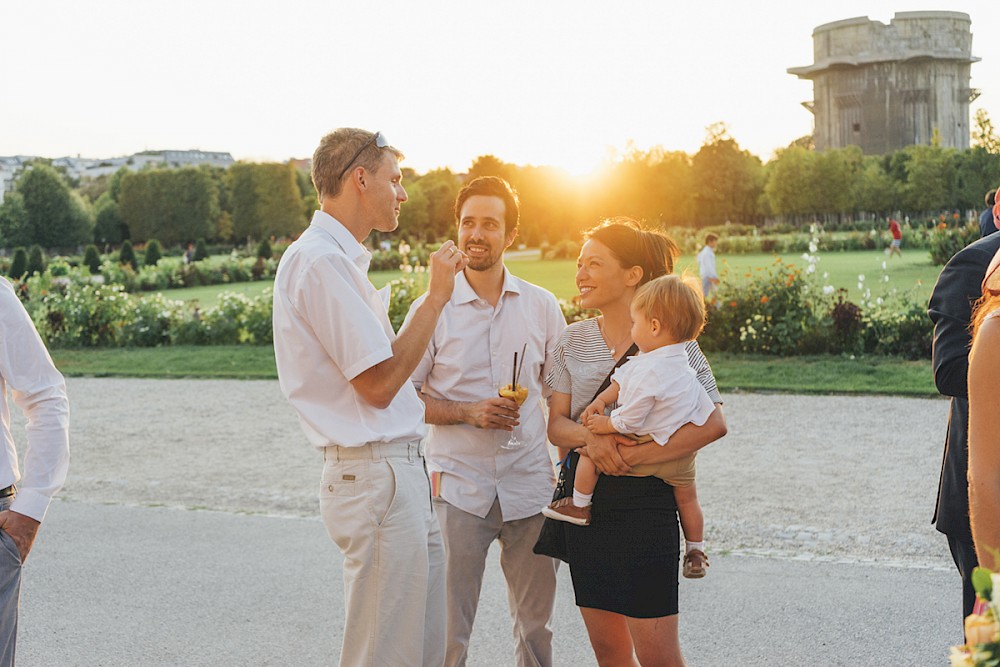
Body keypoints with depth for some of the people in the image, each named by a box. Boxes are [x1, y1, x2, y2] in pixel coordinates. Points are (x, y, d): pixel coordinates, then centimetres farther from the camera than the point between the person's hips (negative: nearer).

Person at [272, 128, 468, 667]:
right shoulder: (322, 260, -15)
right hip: (377, 475, -10)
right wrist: (435, 296, -12)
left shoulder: (338, 258, 18)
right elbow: (378, 384, -18)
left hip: (399, 472, 10)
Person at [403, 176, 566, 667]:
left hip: (529, 484, 2)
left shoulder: (542, 306, 5)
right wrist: (468, 412, -14)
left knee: (535, 618, 12)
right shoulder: (431, 309, -2)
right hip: (459, 487, -2)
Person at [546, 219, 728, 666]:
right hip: (585, 498, 5)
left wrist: (634, 455, -20)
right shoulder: (573, 340, 7)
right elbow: (556, 424, 5)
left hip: (644, 499, -5)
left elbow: (713, 423, -15)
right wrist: (589, 437, -18)